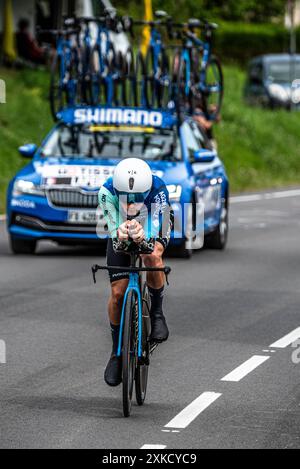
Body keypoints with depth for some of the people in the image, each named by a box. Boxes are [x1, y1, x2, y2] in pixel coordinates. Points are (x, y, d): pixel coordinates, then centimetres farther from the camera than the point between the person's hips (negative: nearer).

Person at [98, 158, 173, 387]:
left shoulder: (158, 190, -41)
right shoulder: (107, 191, -38)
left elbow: (154, 237, -45)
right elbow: (115, 237, -39)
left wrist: (142, 237, -68)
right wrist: (120, 235, -63)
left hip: (153, 231, -1)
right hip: (120, 234, 1)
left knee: (152, 256, -36)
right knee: (118, 292, -7)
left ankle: (157, 312, -11)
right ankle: (117, 351, 14)